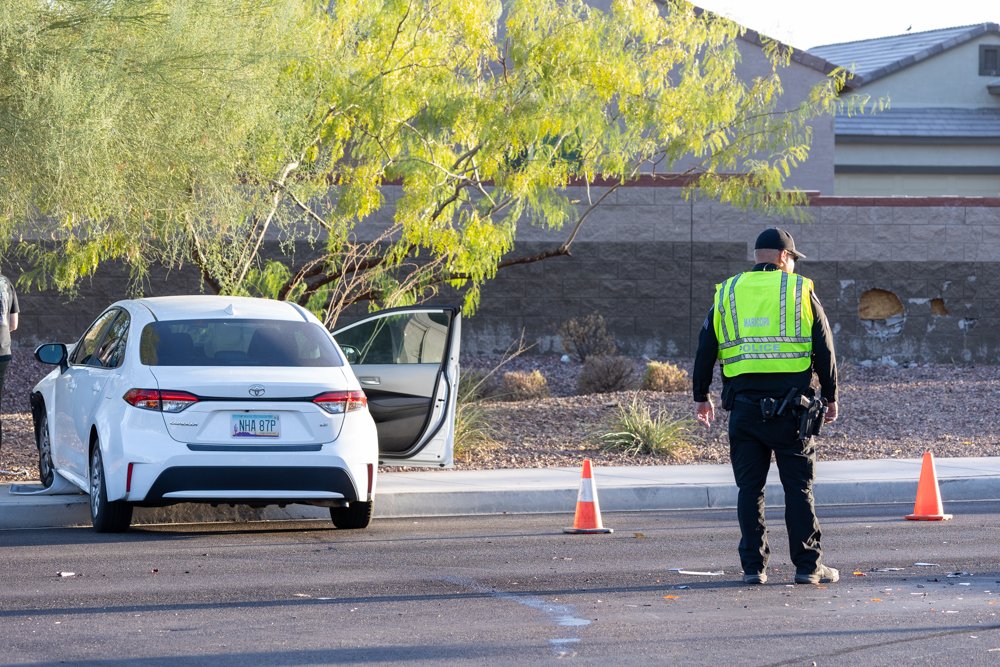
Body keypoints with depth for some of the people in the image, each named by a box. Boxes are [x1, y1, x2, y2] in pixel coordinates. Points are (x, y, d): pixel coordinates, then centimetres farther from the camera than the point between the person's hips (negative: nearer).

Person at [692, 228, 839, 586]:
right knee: (798, 487, 2)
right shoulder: (801, 292, 3)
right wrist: (830, 397, 12)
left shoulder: (727, 294, 10)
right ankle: (808, 565, 3)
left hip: (744, 405, 2)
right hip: (789, 405, -2)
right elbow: (825, 350, 3)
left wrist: (701, 396, 19)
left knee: (750, 488, 6)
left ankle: (753, 566, 4)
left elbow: (705, 349, 11)